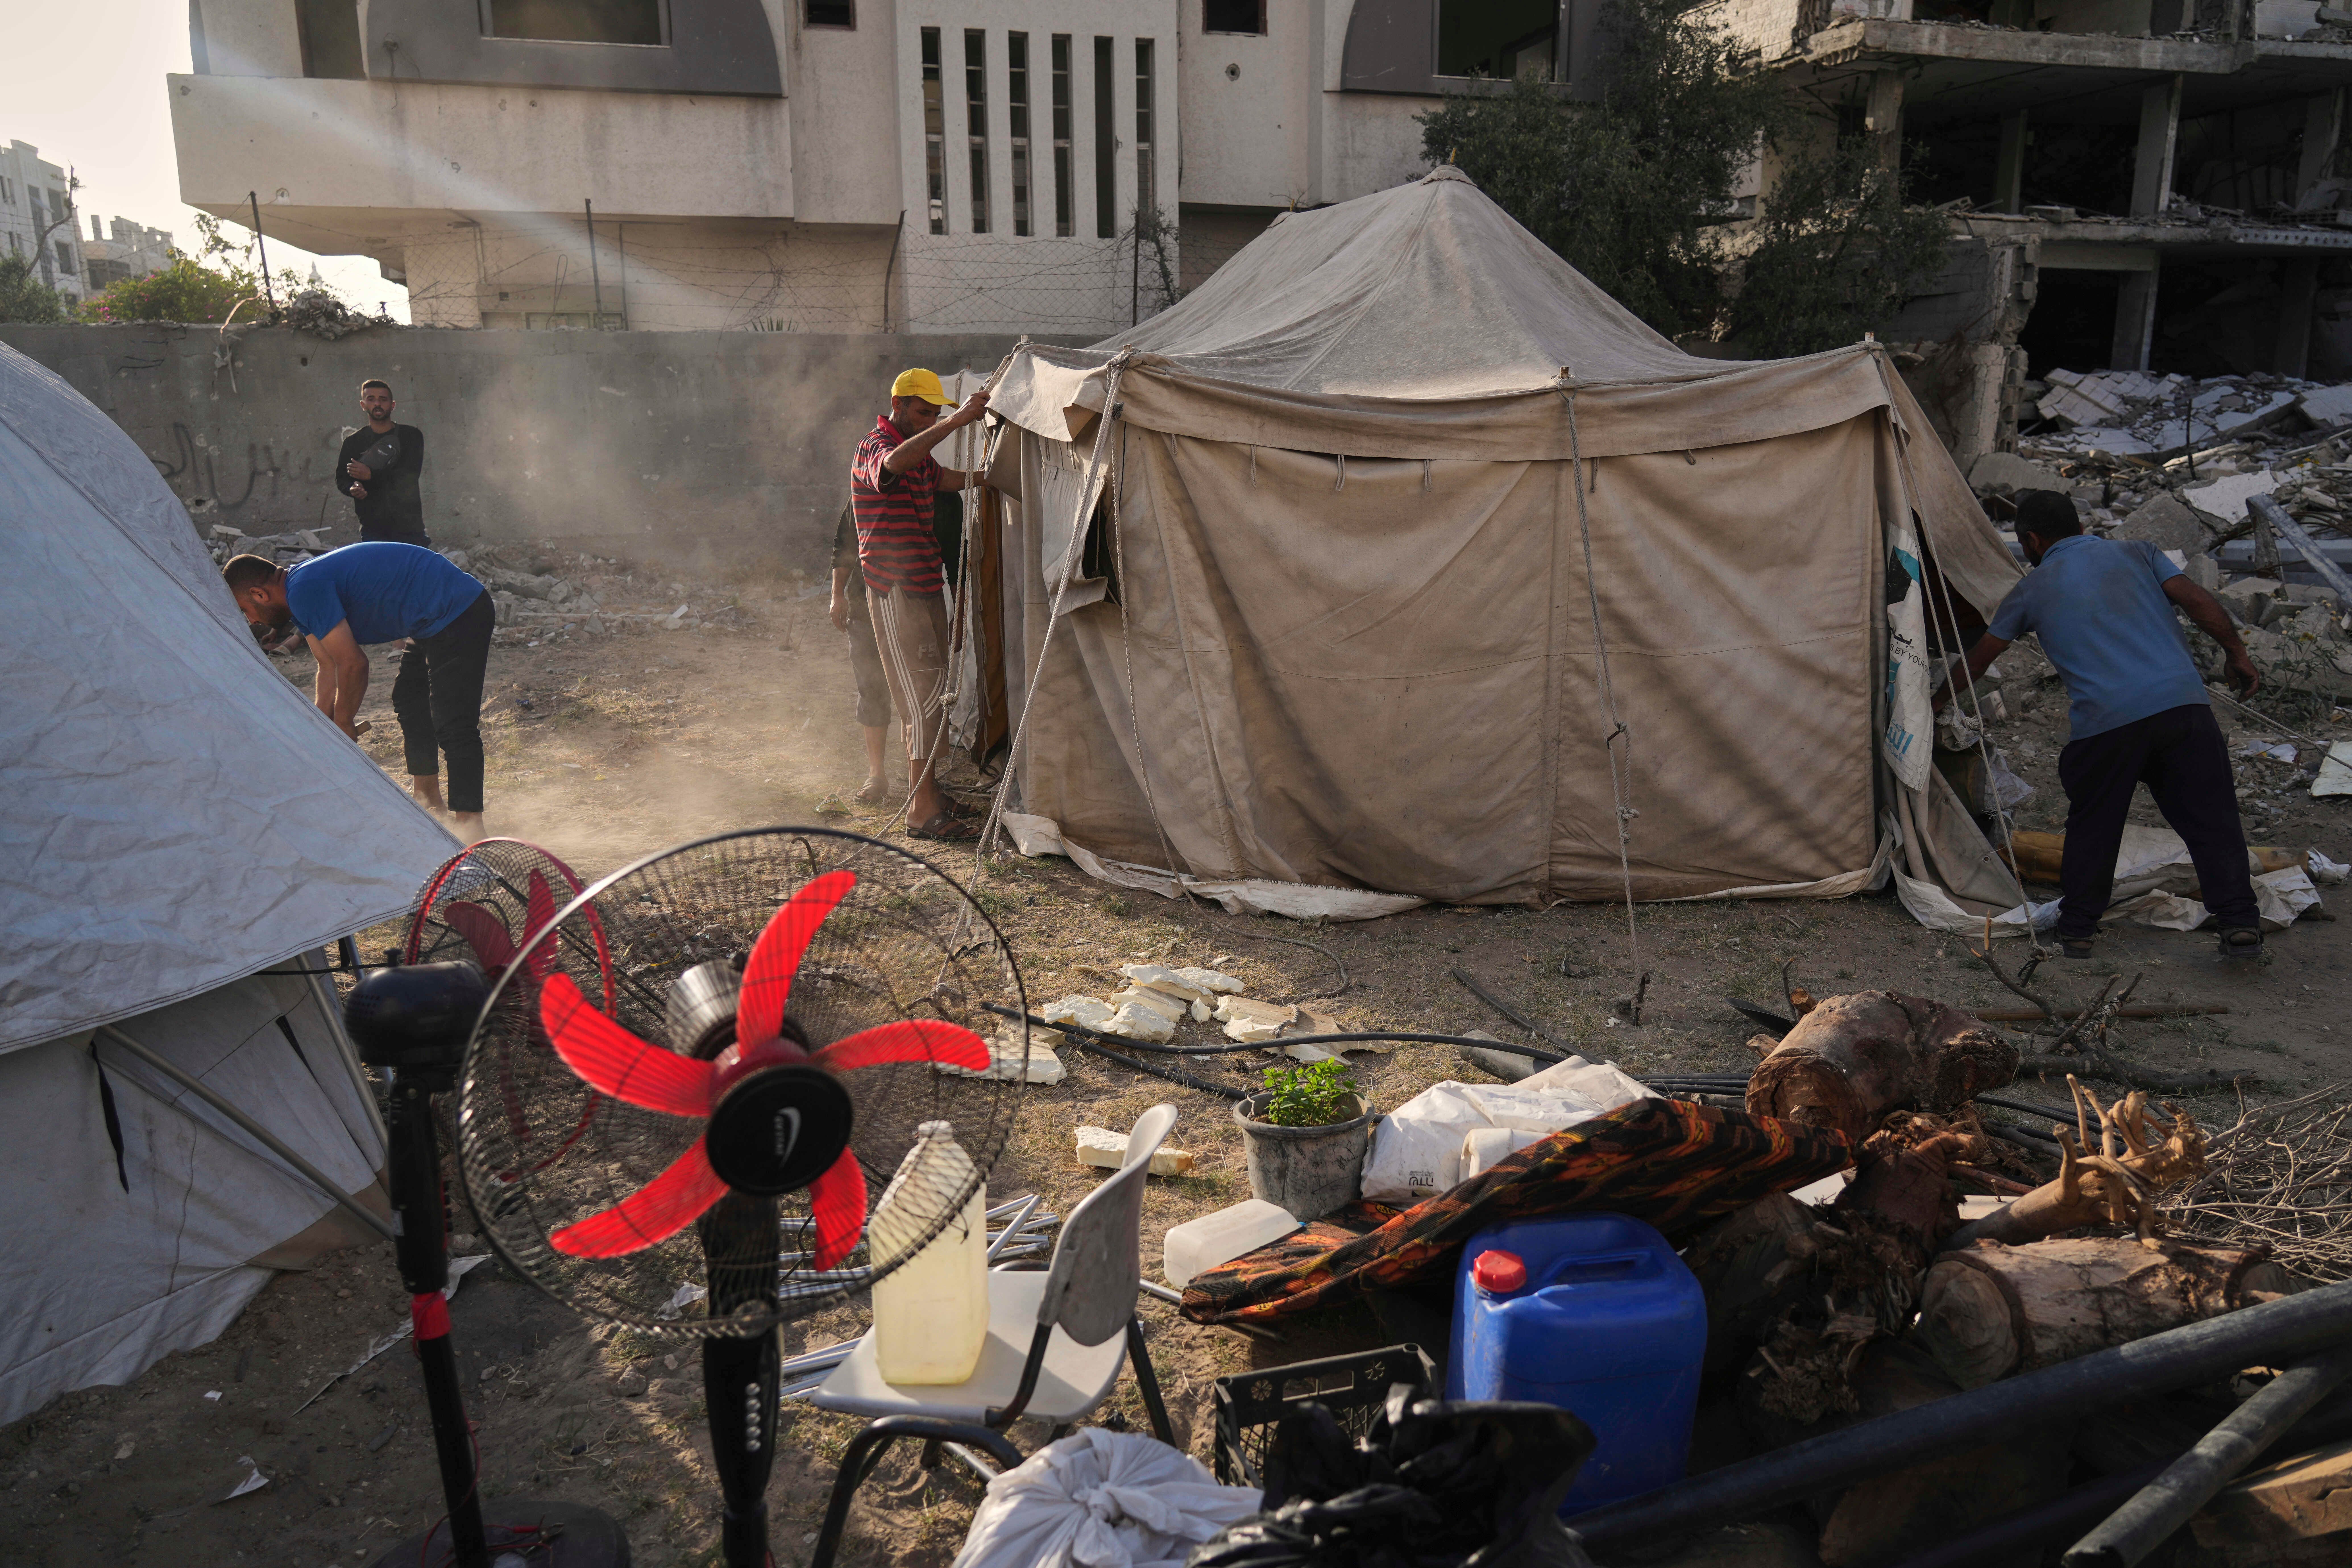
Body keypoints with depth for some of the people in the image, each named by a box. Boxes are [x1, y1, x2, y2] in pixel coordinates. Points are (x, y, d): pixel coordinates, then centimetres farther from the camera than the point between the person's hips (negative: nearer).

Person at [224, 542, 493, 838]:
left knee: (453, 725, -17)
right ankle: (429, 802, 37)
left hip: (459, 615, -11)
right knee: (410, 705, 25)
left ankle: (470, 828, -20)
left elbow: (353, 665, -18)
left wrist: (343, 724, -3)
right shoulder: (301, 593, 15)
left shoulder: (304, 591, -18)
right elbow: (330, 667, 19)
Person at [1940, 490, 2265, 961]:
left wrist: (1939, 701, 42)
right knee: (2210, 819, 8)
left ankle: (2076, 929, 20)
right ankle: (2240, 925, 4)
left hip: (2105, 722, -1)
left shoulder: (2031, 590, 16)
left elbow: (1977, 661, 26)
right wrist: (2236, 654, 19)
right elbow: (2198, 602, 7)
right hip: (2183, 704, 1)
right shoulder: (2135, 552, 18)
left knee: (2091, 827, 15)